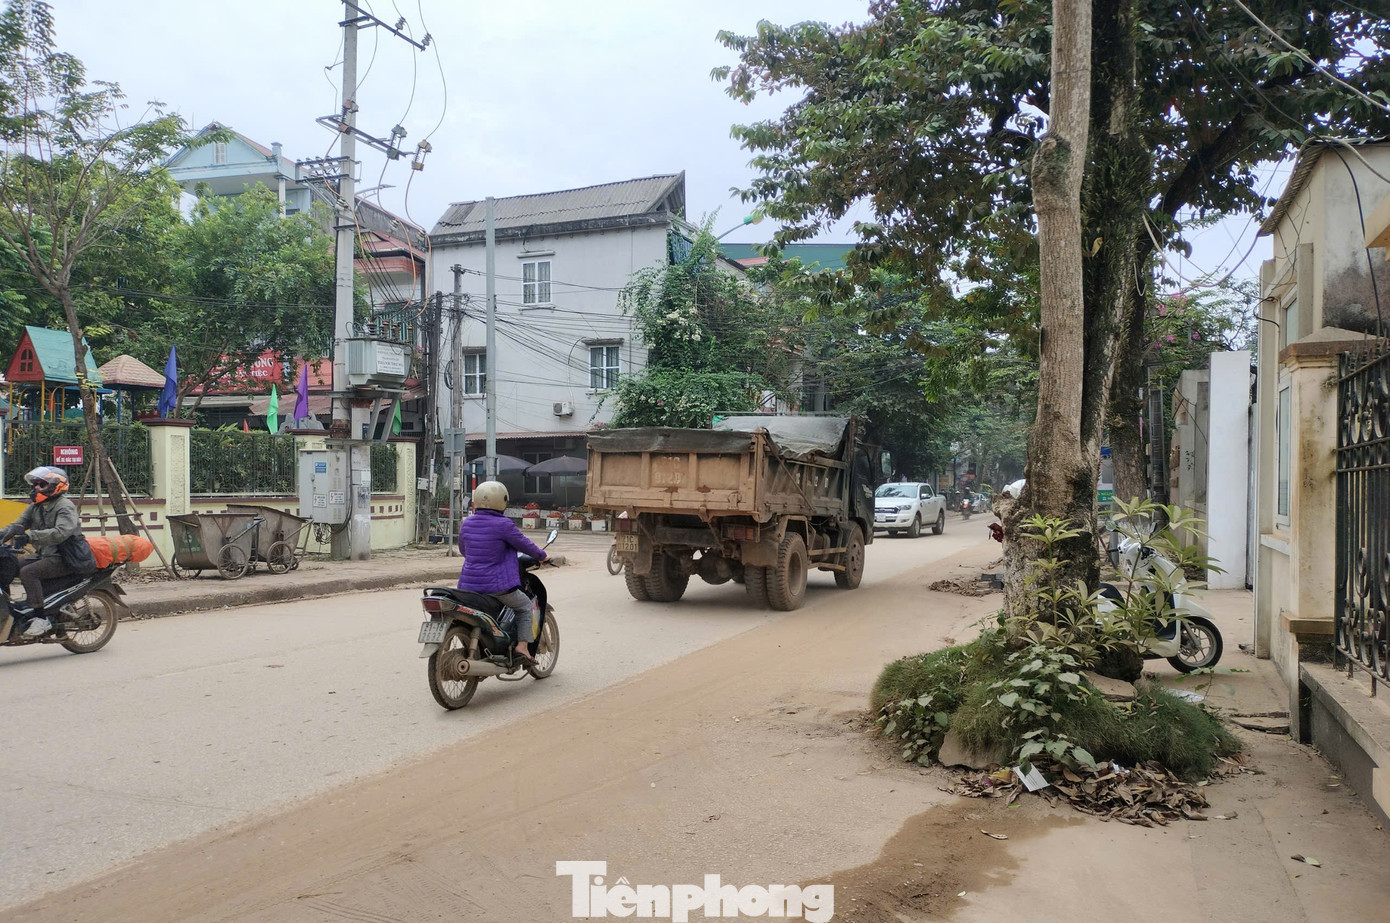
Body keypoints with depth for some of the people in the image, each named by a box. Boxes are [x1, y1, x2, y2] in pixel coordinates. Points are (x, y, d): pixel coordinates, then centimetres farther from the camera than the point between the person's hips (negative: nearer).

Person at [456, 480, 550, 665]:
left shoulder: (466, 524, 4)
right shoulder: (503, 525, -14)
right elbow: (524, 544, -2)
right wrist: (541, 555, 17)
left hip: (468, 585, 5)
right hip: (496, 585, -5)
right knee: (525, 606, 17)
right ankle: (522, 646, 5)